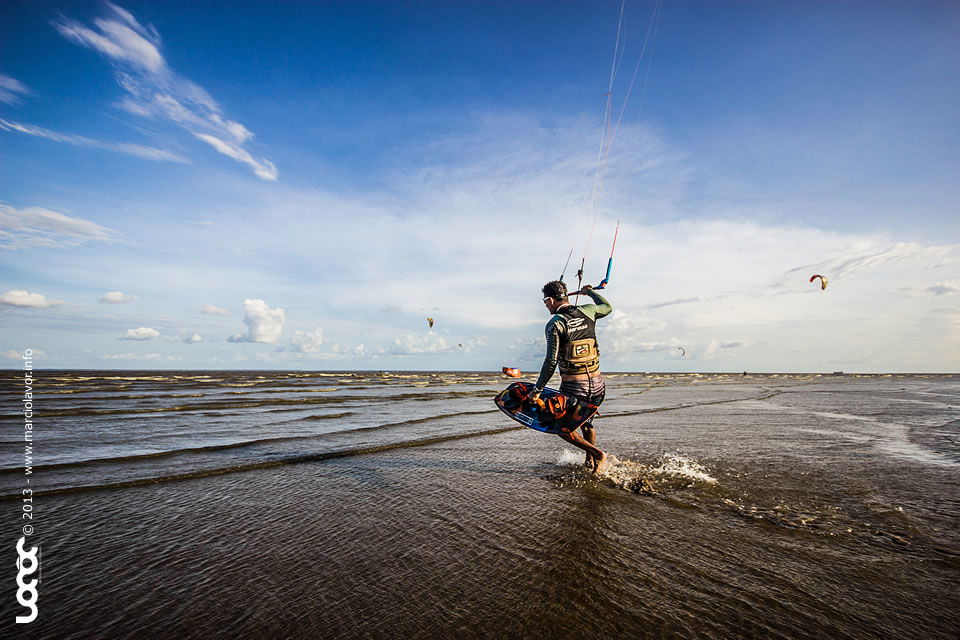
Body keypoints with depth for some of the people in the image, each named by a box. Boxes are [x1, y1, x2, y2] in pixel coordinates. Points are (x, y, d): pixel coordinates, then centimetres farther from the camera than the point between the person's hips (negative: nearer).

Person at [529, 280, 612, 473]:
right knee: (586, 421, 29)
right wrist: (590, 291, 40)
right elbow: (607, 307, 26)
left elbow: (551, 361, -18)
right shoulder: (587, 311, 2)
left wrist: (537, 390, -10)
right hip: (597, 384, 6)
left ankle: (597, 454, 1)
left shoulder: (555, 323, -13)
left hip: (573, 387, -6)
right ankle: (590, 462, 36)